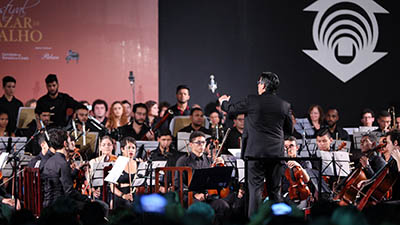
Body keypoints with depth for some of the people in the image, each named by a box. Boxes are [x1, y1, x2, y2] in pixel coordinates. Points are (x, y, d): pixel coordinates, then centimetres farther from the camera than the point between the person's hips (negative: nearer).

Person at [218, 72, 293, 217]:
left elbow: (231, 109, 7)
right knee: (275, 190, 11)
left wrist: (223, 102, 29)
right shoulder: (284, 105, 2)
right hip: (276, 153, 4)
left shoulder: (252, 101, -8)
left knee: (255, 188, -3)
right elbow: (289, 130, 11)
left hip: (256, 152, -4)